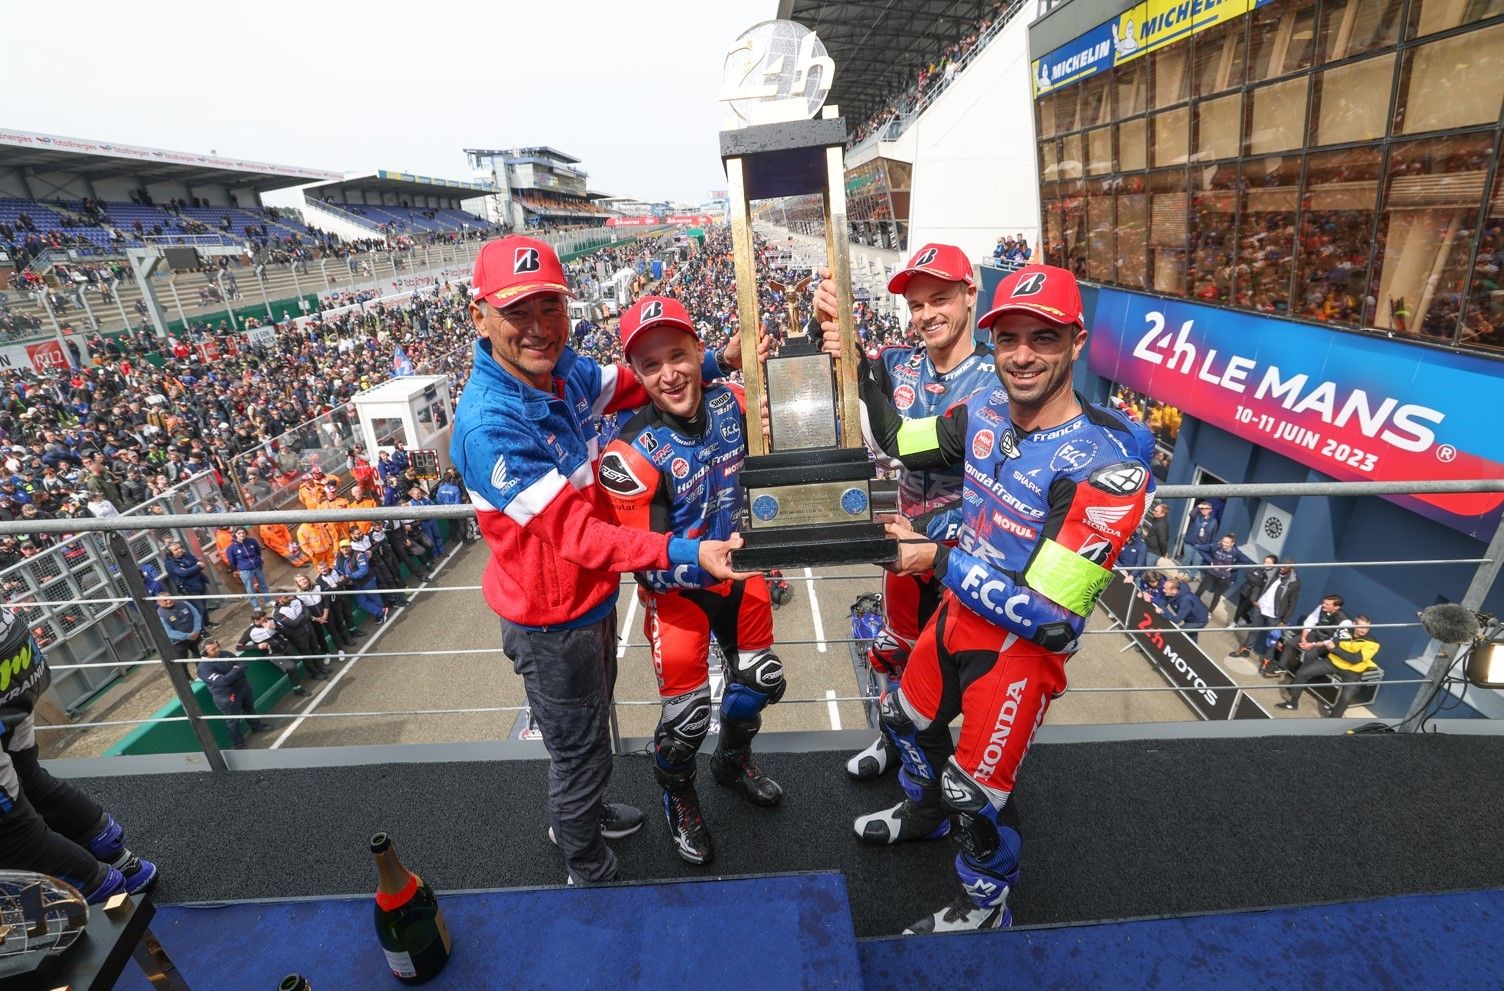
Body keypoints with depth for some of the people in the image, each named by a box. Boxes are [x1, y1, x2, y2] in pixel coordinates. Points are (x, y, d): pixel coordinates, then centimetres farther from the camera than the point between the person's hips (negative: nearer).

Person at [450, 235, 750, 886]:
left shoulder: (564, 369, -9)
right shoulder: (488, 427, -33)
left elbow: (627, 386, 10)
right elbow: (579, 536, -33)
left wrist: (714, 362, -4)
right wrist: (688, 553, -36)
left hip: (591, 596, 8)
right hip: (551, 622, -8)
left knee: (590, 728, 31)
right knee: (579, 750, 16)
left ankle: (579, 815, 61)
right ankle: (591, 872, 46)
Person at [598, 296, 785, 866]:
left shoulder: (732, 404, -12)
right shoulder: (631, 456, -27)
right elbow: (646, 563, -25)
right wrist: (704, 563, -37)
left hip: (737, 567, 5)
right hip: (676, 589, -5)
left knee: (761, 679, 18)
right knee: (687, 714, 0)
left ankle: (733, 760, 50)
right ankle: (678, 798, 36)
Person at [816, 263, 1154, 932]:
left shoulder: (1107, 465, -29)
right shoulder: (985, 412, -9)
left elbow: (1048, 619, -29)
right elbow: (897, 442, 9)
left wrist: (941, 561, -24)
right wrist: (854, 362, -3)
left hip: (1024, 648, -7)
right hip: (957, 614, 7)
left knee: (975, 788, 9)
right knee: (906, 716, 27)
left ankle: (986, 904, 44)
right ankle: (925, 812, 61)